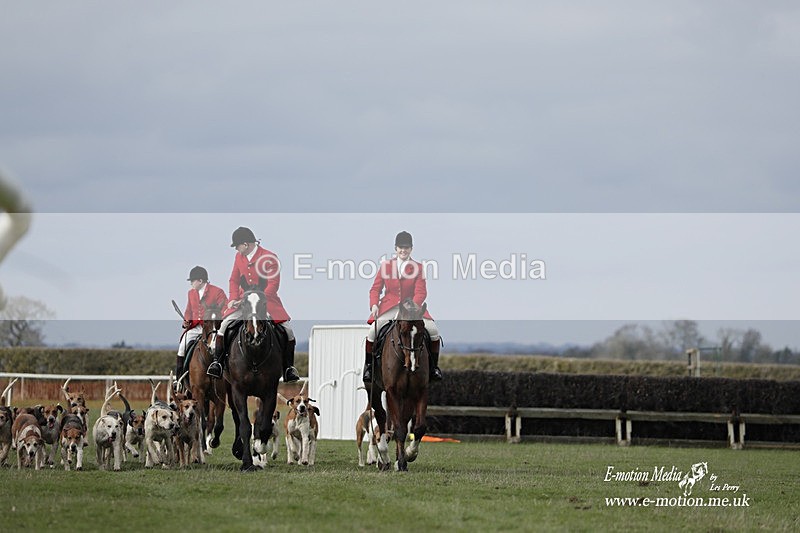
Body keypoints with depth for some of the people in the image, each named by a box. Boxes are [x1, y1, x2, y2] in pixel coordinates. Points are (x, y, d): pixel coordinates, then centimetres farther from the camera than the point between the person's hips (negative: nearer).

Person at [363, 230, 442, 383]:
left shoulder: (417, 267, 4)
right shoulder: (386, 266, 8)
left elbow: (421, 292, -4)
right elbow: (375, 289, 9)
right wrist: (374, 305, -10)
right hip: (388, 309, 0)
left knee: (433, 331, -19)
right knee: (373, 333, -22)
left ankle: (434, 366, 1)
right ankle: (368, 366, 0)